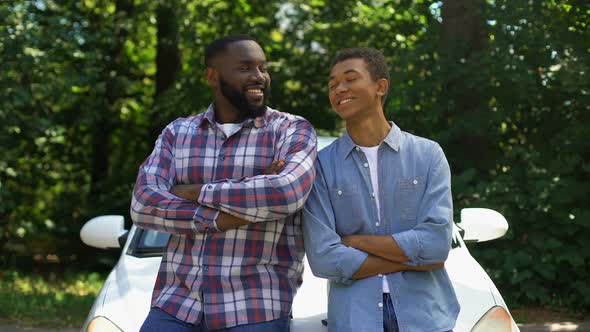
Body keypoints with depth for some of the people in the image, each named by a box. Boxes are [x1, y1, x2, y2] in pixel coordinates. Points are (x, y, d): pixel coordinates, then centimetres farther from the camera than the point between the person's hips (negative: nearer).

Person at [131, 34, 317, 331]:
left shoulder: (292, 130, 2)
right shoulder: (177, 132, 11)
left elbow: (288, 192, -18)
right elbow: (143, 206, -2)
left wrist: (196, 192, -9)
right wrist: (218, 218, -15)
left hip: (255, 306, -2)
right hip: (177, 300, 3)